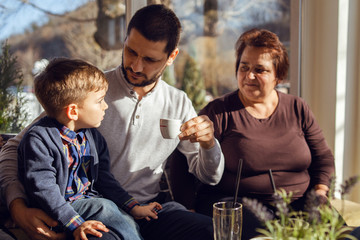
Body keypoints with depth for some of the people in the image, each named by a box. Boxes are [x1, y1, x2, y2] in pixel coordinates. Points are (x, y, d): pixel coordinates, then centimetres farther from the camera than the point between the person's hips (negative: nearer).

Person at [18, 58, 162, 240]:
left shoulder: (92, 136, 11)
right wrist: (75, 225, -28)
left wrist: (134, 207, 8)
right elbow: (43, 188, -20)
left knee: (128, 223, -19)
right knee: (103, 207, -29)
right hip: (57, 215, -6)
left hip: (90, 200, 7)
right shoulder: (39, 139, -15)